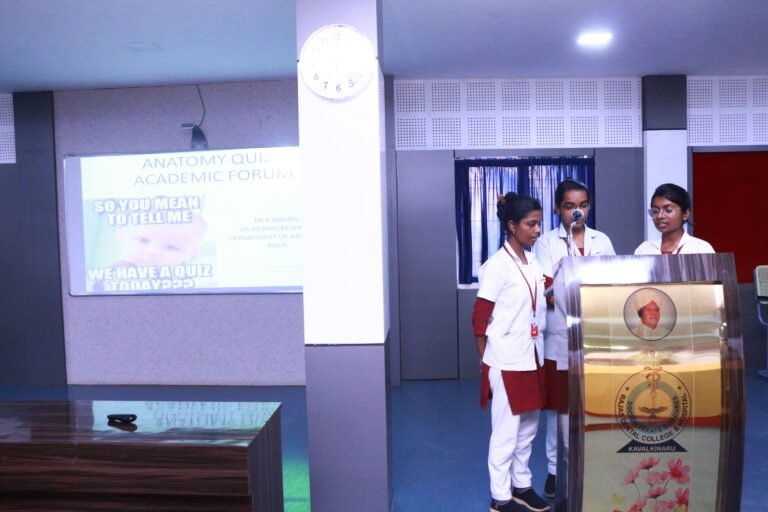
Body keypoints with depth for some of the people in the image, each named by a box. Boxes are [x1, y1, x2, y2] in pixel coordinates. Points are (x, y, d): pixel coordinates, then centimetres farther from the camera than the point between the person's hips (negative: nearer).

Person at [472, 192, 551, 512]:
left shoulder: (533, 263, 8)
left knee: (528, 429, 17)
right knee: (506, 432, 3)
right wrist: (486, 363, -9)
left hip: (532, 359, 7)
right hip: (507, 363, -7)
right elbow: (479, 319, -13)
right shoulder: (497, 265, -14)